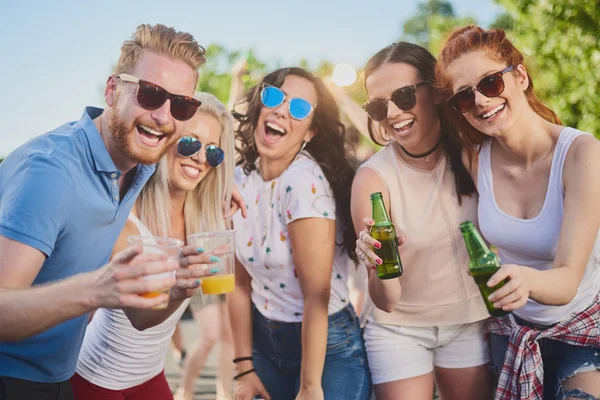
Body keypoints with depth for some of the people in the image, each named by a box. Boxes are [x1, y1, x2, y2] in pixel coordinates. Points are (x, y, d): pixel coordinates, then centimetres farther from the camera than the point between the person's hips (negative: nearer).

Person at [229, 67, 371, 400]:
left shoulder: (304, 180, -23)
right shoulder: (239, 180, -4)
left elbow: (316, 296, -21)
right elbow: (240, 283, 2)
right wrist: (244, 369, 3)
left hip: (328, 350, -6)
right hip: (264, 342, 6)